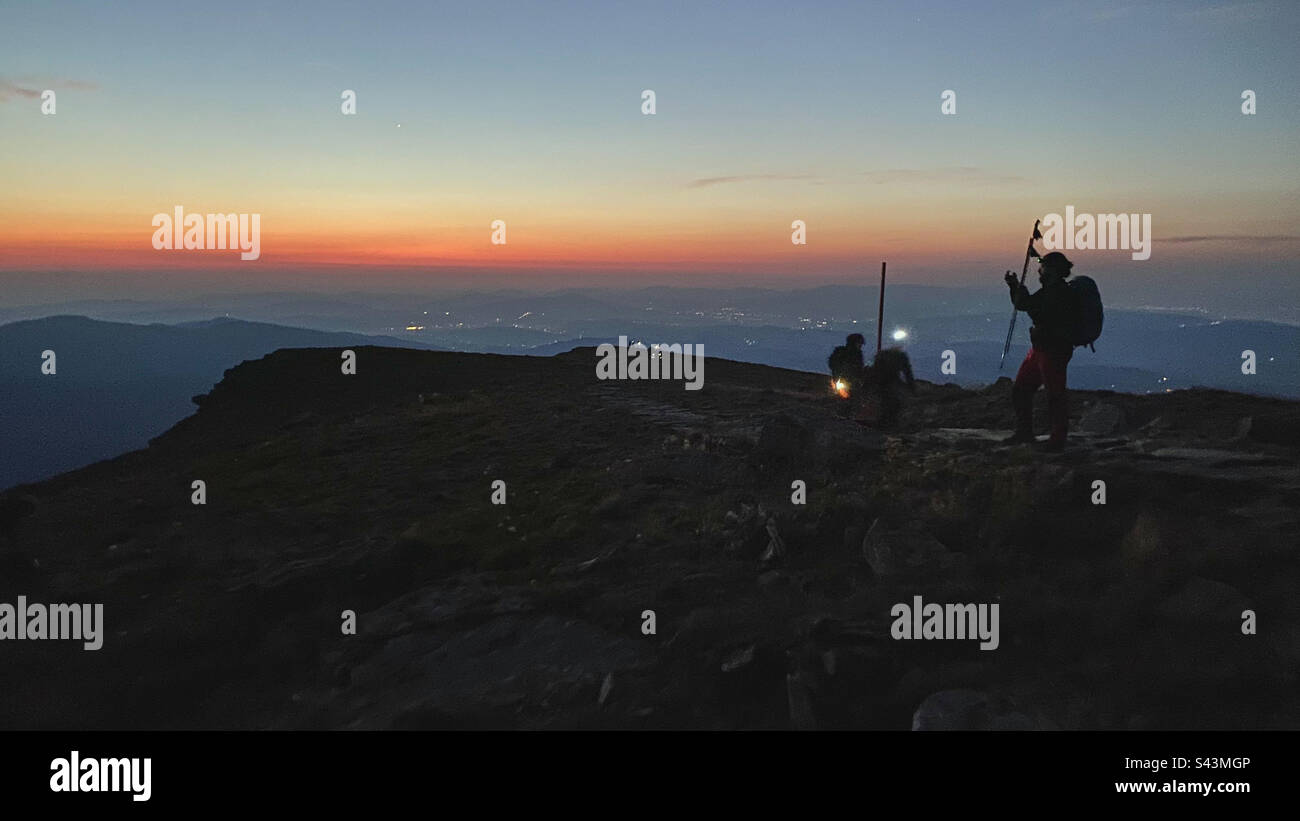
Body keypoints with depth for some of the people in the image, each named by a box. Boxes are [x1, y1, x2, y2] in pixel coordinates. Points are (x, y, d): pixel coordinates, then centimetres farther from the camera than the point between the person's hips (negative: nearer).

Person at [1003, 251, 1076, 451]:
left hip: (1055, 350, -11)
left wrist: (1022, 293, -14)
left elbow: (1040, 316, -24)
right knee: (1021, 389, 15)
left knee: (1055, 395, -4)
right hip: (1040, 348, 11)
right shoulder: (1049, 290, 14)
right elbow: (1022, 305, 23)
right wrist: (1014, 287, 10)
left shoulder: (1061, 293, -17)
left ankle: (1058, 439, 4)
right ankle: (1025, 431, 26)